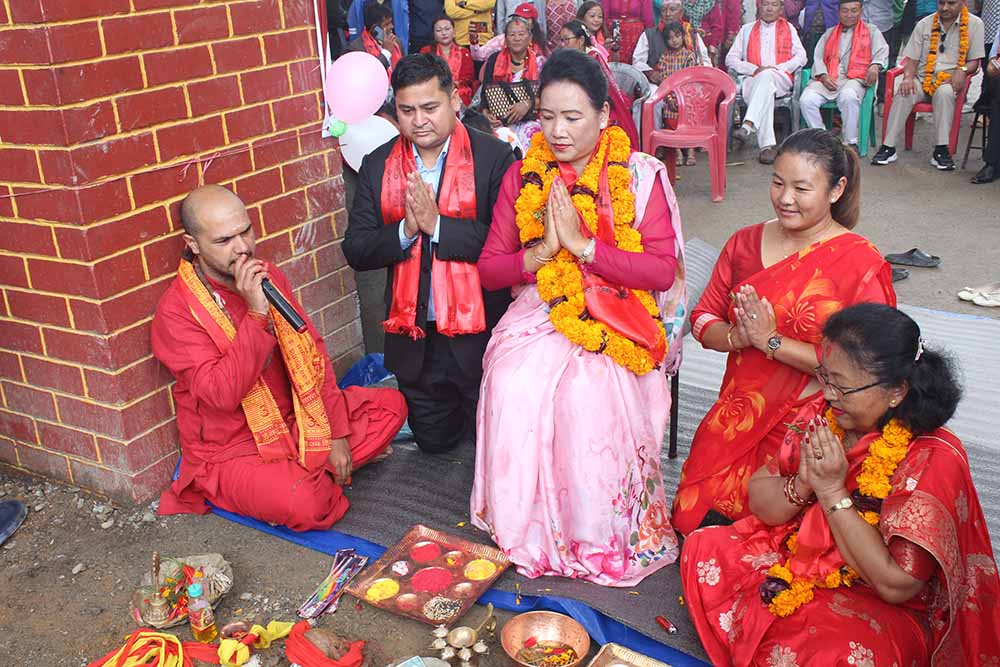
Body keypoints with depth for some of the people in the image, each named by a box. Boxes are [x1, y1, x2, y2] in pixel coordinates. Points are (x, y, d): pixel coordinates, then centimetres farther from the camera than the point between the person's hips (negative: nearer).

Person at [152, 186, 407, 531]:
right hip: (233, 451, -6)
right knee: (306, 504, -32)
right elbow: (223, 395, -29)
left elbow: (312, 350, 2)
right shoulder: (175, 312, -19)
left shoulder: (268, 275, 0)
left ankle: (309, 473, -5)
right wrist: (257, 313, -35)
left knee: (391, 405, -2)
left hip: (297, 421, 7)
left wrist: (335, 433, -4)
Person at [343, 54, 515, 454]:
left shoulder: (494, 158, -11)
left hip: (479, 333, -3)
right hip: (413, 339, 4)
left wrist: (437, 224, -25)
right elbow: (355, 251, -3)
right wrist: (405, 230, -21)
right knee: (433, 440, 22)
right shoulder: (377, 166, 0)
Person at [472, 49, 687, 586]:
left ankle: (598, 536, -8)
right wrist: (542, 251, -13)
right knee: (512, 384, -28)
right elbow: (489, 269, 6)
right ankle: (522, 527, -7)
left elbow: (662, 270, -10)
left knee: (589, 393, -32)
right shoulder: (522, 176, 7)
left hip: (614, 320, -2)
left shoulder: (640, 176, -2)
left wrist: (583, 244, -17)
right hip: (540, 313, 3)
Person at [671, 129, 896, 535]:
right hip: (738, 415, 4)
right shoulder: (745, 243, 7)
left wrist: (771, 341, -18)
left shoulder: (860, 263, -9)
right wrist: (738, 337, -14)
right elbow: (703, 319, 8)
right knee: (690, 513, -8)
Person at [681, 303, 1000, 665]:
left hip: (875, 606, -6)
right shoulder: (822, 415, -5)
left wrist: (832, 492, -25)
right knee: (703, 547, -6)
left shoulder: (933, 459, -21)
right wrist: (802, 485, -21)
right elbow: (759, 500, 0)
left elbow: (896, 584, -25)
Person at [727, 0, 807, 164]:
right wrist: (755, 69, -5)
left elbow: (801, 57, 11)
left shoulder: (789, 29, 23)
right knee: (765, 93, -35)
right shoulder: (747, 29, 23)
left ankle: (747, 126, -53)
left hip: (780, 80, -1)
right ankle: (767, 146, -46)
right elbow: (731, 59, 12)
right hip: (752, 80, 1)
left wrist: (776, 68, -6)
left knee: (766, 76, -37)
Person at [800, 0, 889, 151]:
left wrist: (875, 65, -16)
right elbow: (818, 57, 18)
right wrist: (823, 76, -3)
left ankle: (851, 143, -26)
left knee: (848, 96, -40)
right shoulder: (829, 33, 30)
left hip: (854, 78, -3)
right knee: (806, 99, -29)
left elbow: (882, 51, 9)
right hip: (827, 79, 3)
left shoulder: (872, 31, 23)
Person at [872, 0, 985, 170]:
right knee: (904, 92, -30)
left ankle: (941, 150, -33)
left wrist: (962, 70, -19)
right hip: (922, 79, 2)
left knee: (944, 92, -36)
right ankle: (888, 147, -29)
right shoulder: (924, 24, 10)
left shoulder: (974, 24, 5)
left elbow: (975, 61, 4)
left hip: (950, 80, -2)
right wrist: (908, 77, -12)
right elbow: (912, 59, 8)